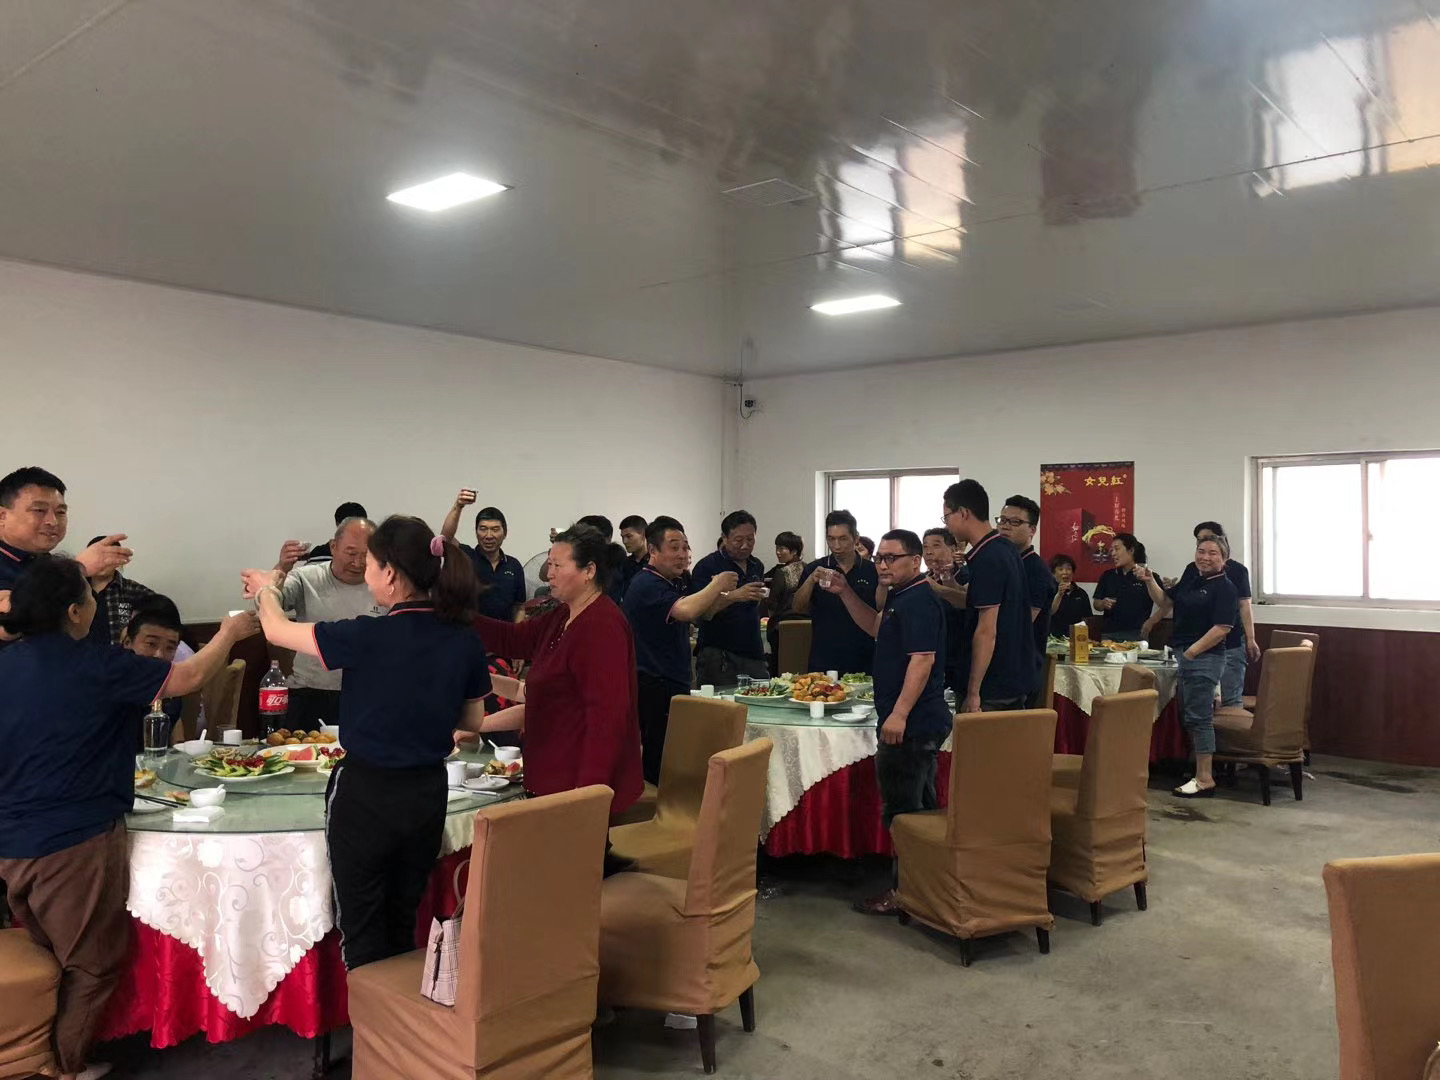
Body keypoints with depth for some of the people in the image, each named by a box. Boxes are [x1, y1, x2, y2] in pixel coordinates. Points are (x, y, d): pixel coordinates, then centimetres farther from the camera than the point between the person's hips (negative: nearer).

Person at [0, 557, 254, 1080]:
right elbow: (189, 677, -8)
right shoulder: (95, 665, -17)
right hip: (76, 840, -7)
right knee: (92, 962, 11)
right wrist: (229, 634, 8)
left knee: (47, 955, 23)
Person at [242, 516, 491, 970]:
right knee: (403, 925, 22)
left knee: (363, 933, 12)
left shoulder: (369, 638, -20)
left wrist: (265, 589, 16)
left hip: (366, 794, -5)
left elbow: (277, 630, -4)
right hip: (428, 794, 5)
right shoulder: (467, 642, -6)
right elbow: (474, 721, 8)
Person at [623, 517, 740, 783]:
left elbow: (698, 615, 26)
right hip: (655, 689, -10)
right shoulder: (647, 585, -15)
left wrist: (716, 592, 9)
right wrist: (717, 585, -15)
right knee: (659, 766, -8)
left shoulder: (670, 583, 17)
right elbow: (687, 610, -31)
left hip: (672, 686, 10)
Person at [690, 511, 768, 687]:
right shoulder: (707, 566, -7)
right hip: (718, 657, -6)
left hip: (753, 654, 6)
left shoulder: (757, 566, 13)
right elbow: (702, 613, -19)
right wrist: (733, 596, -30)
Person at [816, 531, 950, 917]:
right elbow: (877, 627, 30)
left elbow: (923, 658, -25)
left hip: (911, 723, -11)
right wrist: (844, 593, 18)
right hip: (920, 722, 11)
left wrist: (899, 714, -27)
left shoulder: (920, 601, -17)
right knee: (920, 808, 18)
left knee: (902, 811, -4)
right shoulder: (902, 597, 16)